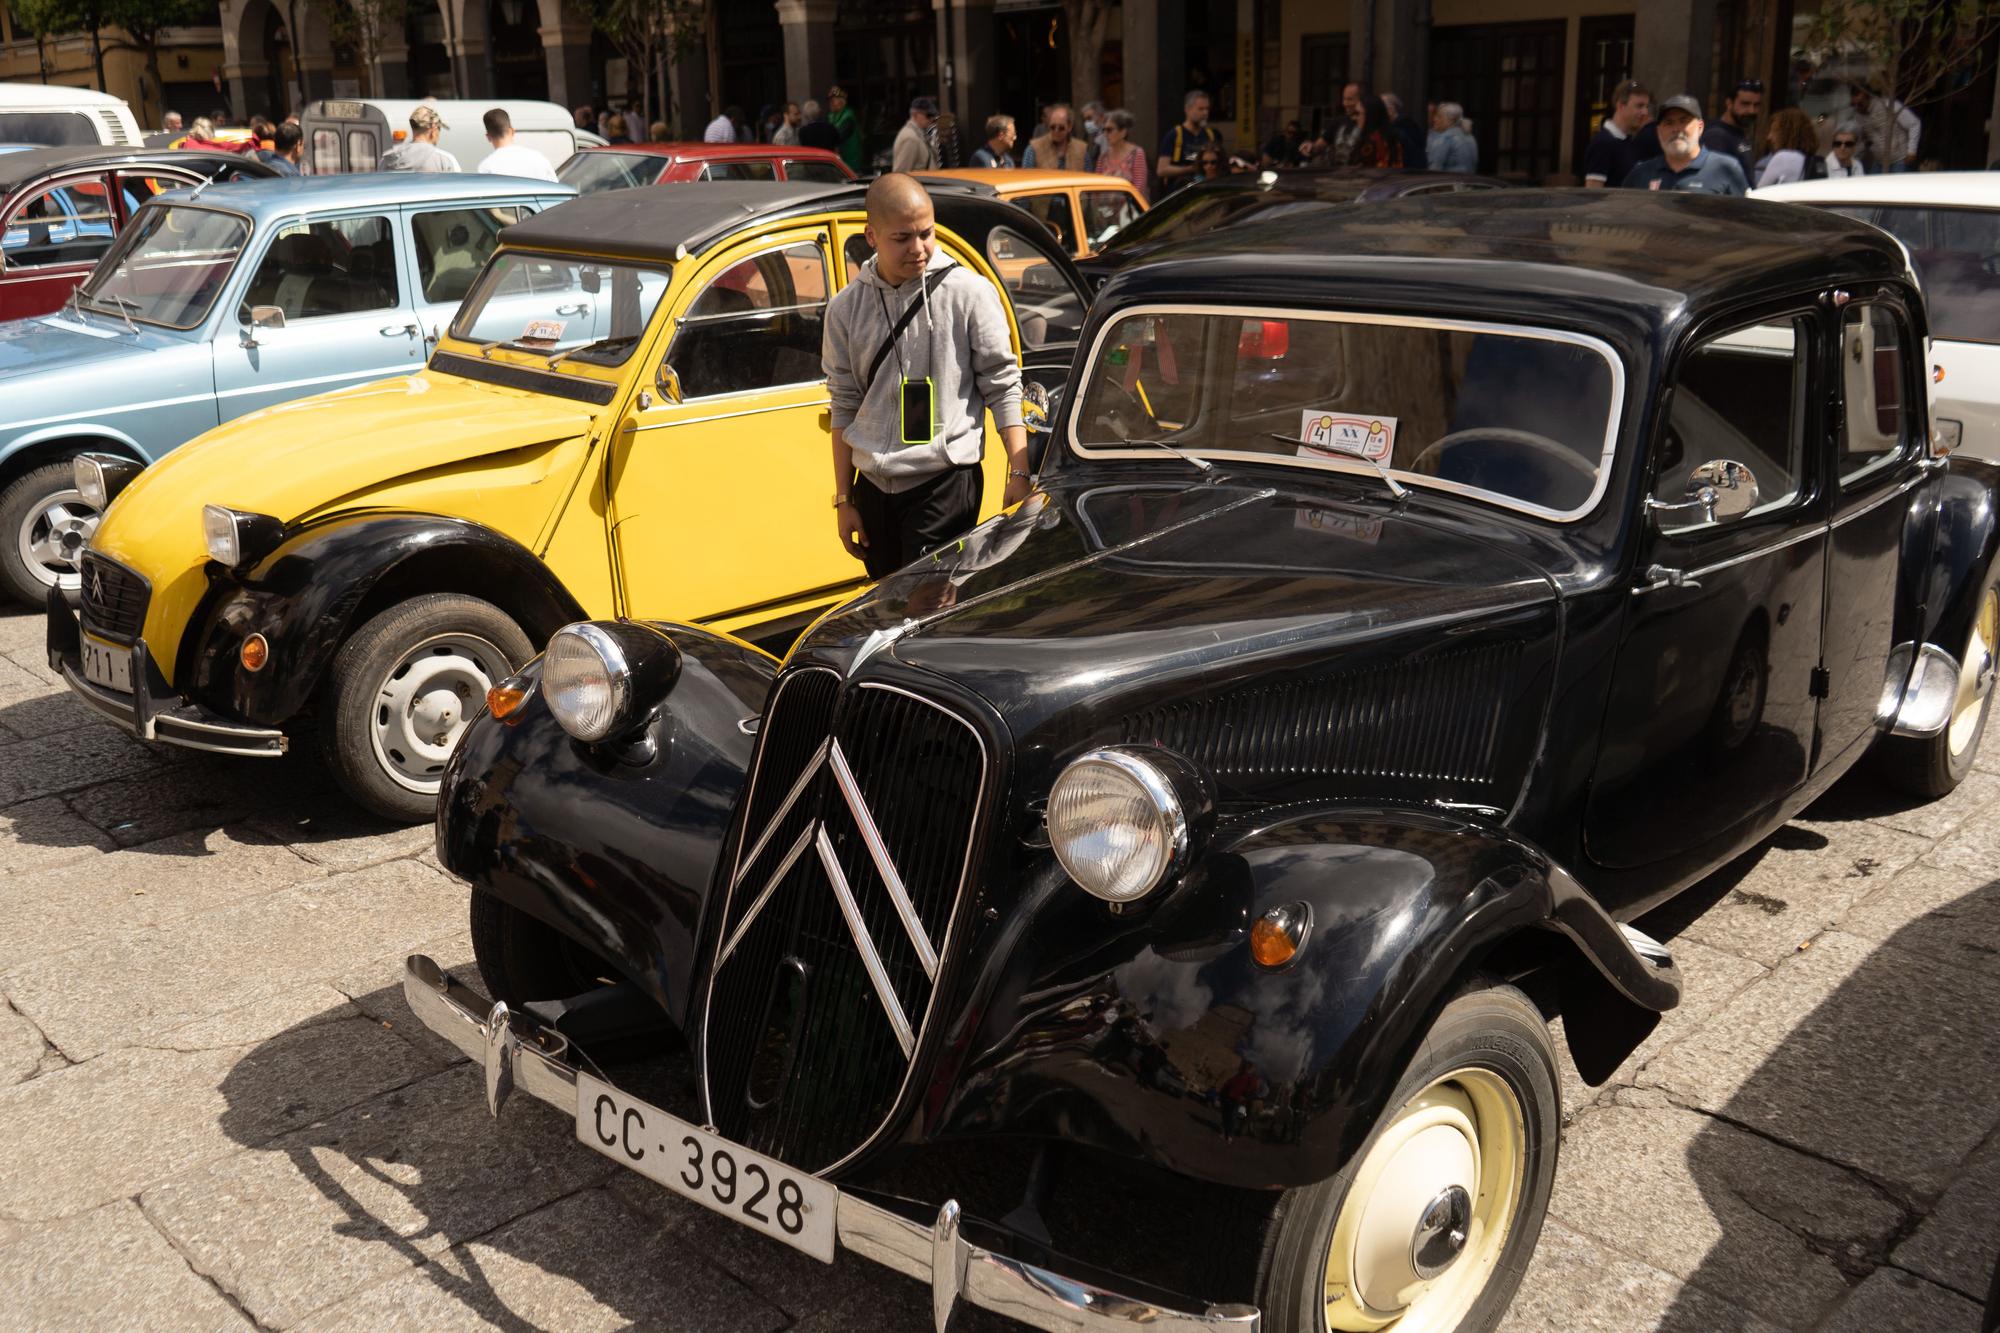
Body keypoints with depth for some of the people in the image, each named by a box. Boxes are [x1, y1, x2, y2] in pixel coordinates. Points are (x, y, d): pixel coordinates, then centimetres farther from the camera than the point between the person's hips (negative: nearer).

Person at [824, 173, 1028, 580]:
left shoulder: (970, 293, -4)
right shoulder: (847, 307, 5)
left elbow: (1002, 387, -1)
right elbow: (845, 406, 10)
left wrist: (1019, 474, -6)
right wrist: (844, 499, 10)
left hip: (946, 483, -4)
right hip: (873, 486, 4)